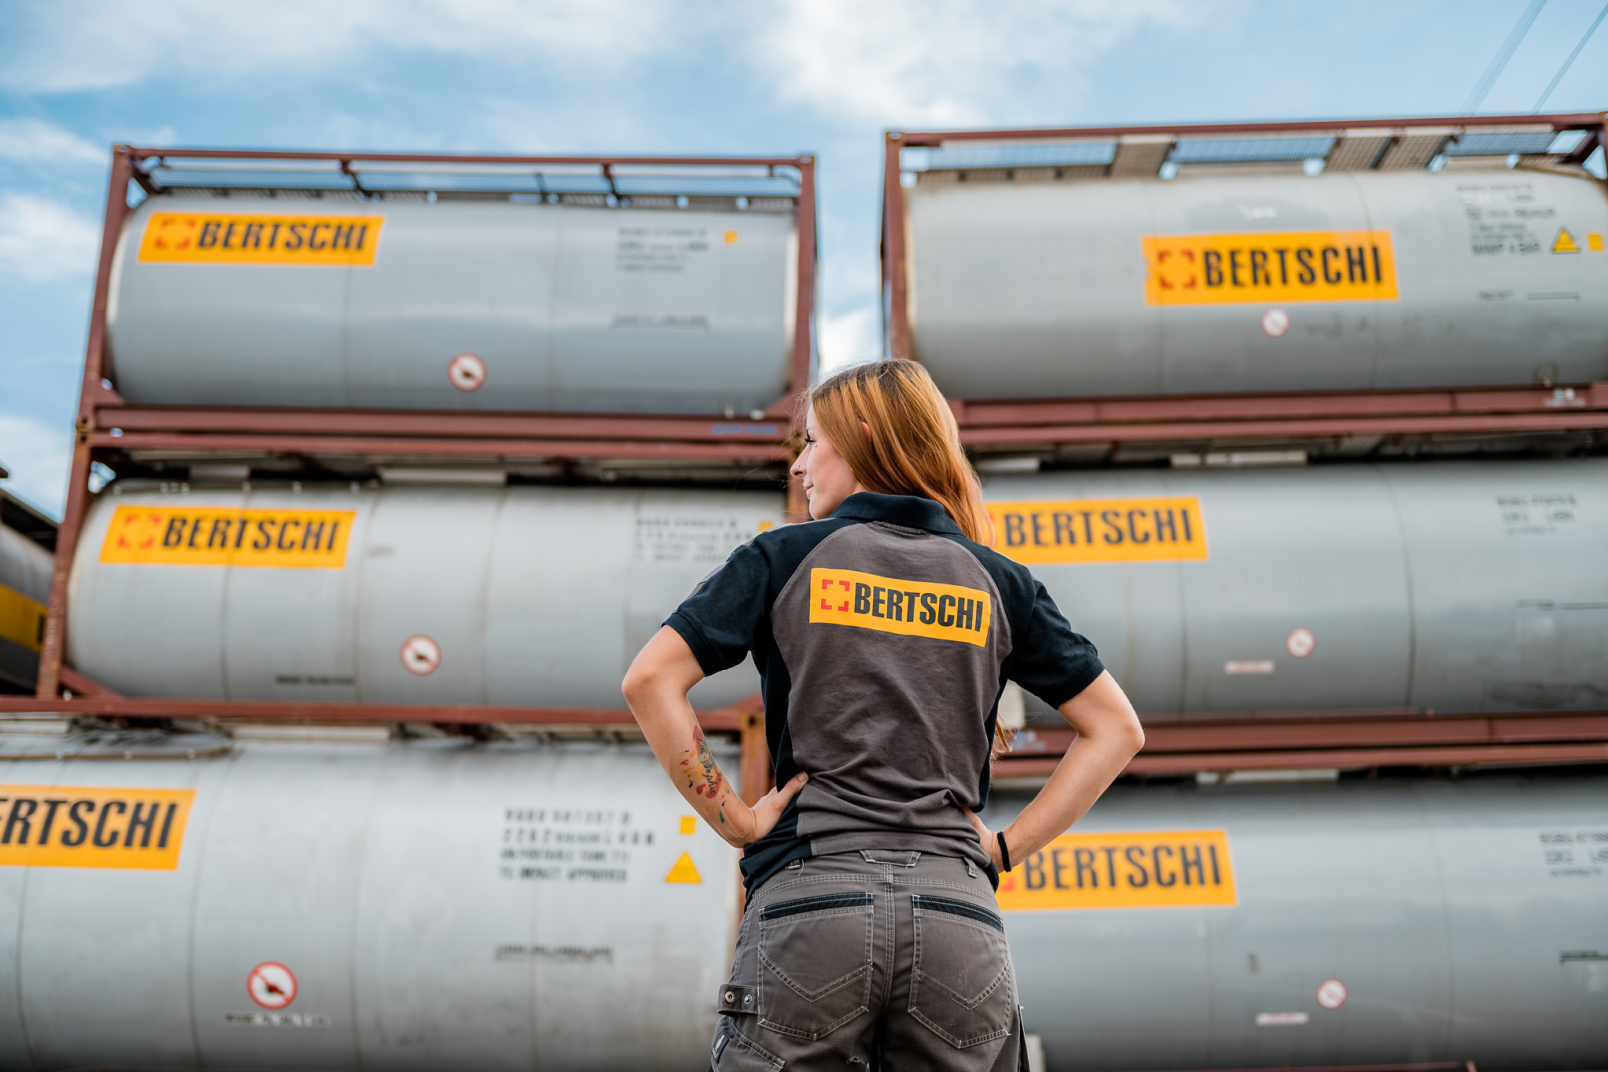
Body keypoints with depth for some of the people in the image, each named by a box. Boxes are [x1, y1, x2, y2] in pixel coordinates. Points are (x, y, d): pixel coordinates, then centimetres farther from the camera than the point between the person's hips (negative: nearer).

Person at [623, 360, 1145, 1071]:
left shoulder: (784, 557, 5)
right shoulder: (996, 580, 12)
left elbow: (649, 680, -5)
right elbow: (1116, 728, 11)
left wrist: (733, 820, 0)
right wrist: (1006, 847, 9)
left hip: (809, 902, -2)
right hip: (957, 913, 2)